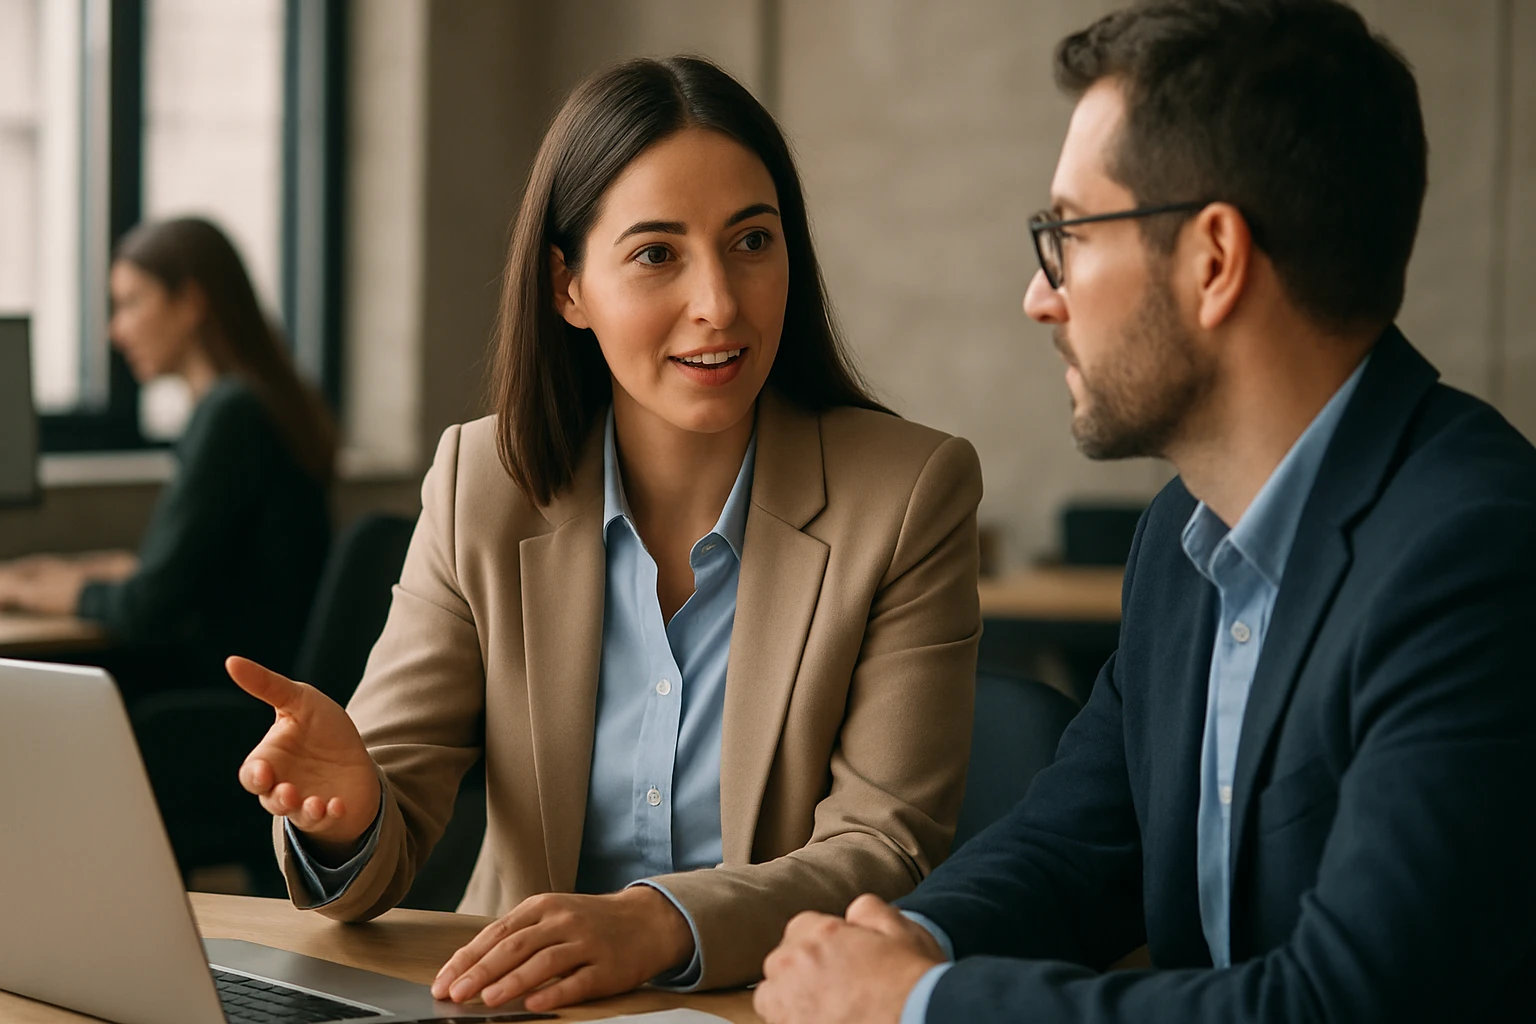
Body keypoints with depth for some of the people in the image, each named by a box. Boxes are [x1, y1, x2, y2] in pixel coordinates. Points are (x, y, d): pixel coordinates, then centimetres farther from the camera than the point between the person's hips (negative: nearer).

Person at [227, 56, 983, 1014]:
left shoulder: (913, 495, -5)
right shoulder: (481, 485, 2)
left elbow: (887, 854, -11)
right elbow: (391, 847, 0)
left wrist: (658, 925, -28)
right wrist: (348, 817, -24)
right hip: (531, 1008, 1)